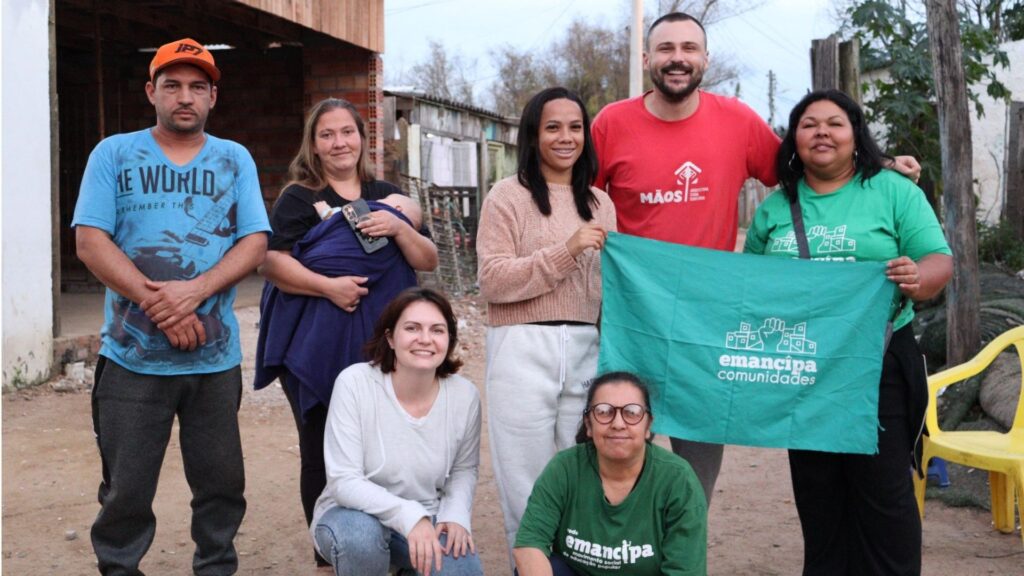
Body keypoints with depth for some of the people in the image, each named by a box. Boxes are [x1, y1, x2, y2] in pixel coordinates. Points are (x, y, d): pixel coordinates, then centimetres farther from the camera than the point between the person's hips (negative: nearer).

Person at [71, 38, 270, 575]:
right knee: (126, 487, 6)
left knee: (222, 481, 9)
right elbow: (91, 242, -5)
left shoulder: (235, 160, 9)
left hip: (215, 356, 2)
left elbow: (254, 242, 1)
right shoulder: (114, 153, 4)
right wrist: (158, 304, -15)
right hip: (132, 355, -1)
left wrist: (195, 291, -16)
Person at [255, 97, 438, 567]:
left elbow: (429, 261, 10)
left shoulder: (387, 195, 13)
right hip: (316, 345, -2)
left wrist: (398, 228, -8)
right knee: (321, 449, 4)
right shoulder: (297, 197, 3)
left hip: (378, 342, 3)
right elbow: (272, 264, -7)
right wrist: (327, 286, -19)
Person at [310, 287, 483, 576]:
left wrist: (455, 516, -13)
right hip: (355, 514, -3)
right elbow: (344, 481, -20)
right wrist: (408, 515, -32)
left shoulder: (465, 395, -10)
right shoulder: (354, 383, -19)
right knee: (360, 535, -36)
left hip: (425, 522, 3)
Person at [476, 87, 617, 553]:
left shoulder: (600, 203, 14)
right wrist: (566, 250, -15)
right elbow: (493, 281, -9)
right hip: (524, 350, -4)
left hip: (585, 350, 4)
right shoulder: (508, 195, -1)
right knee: (527, 480, 2)